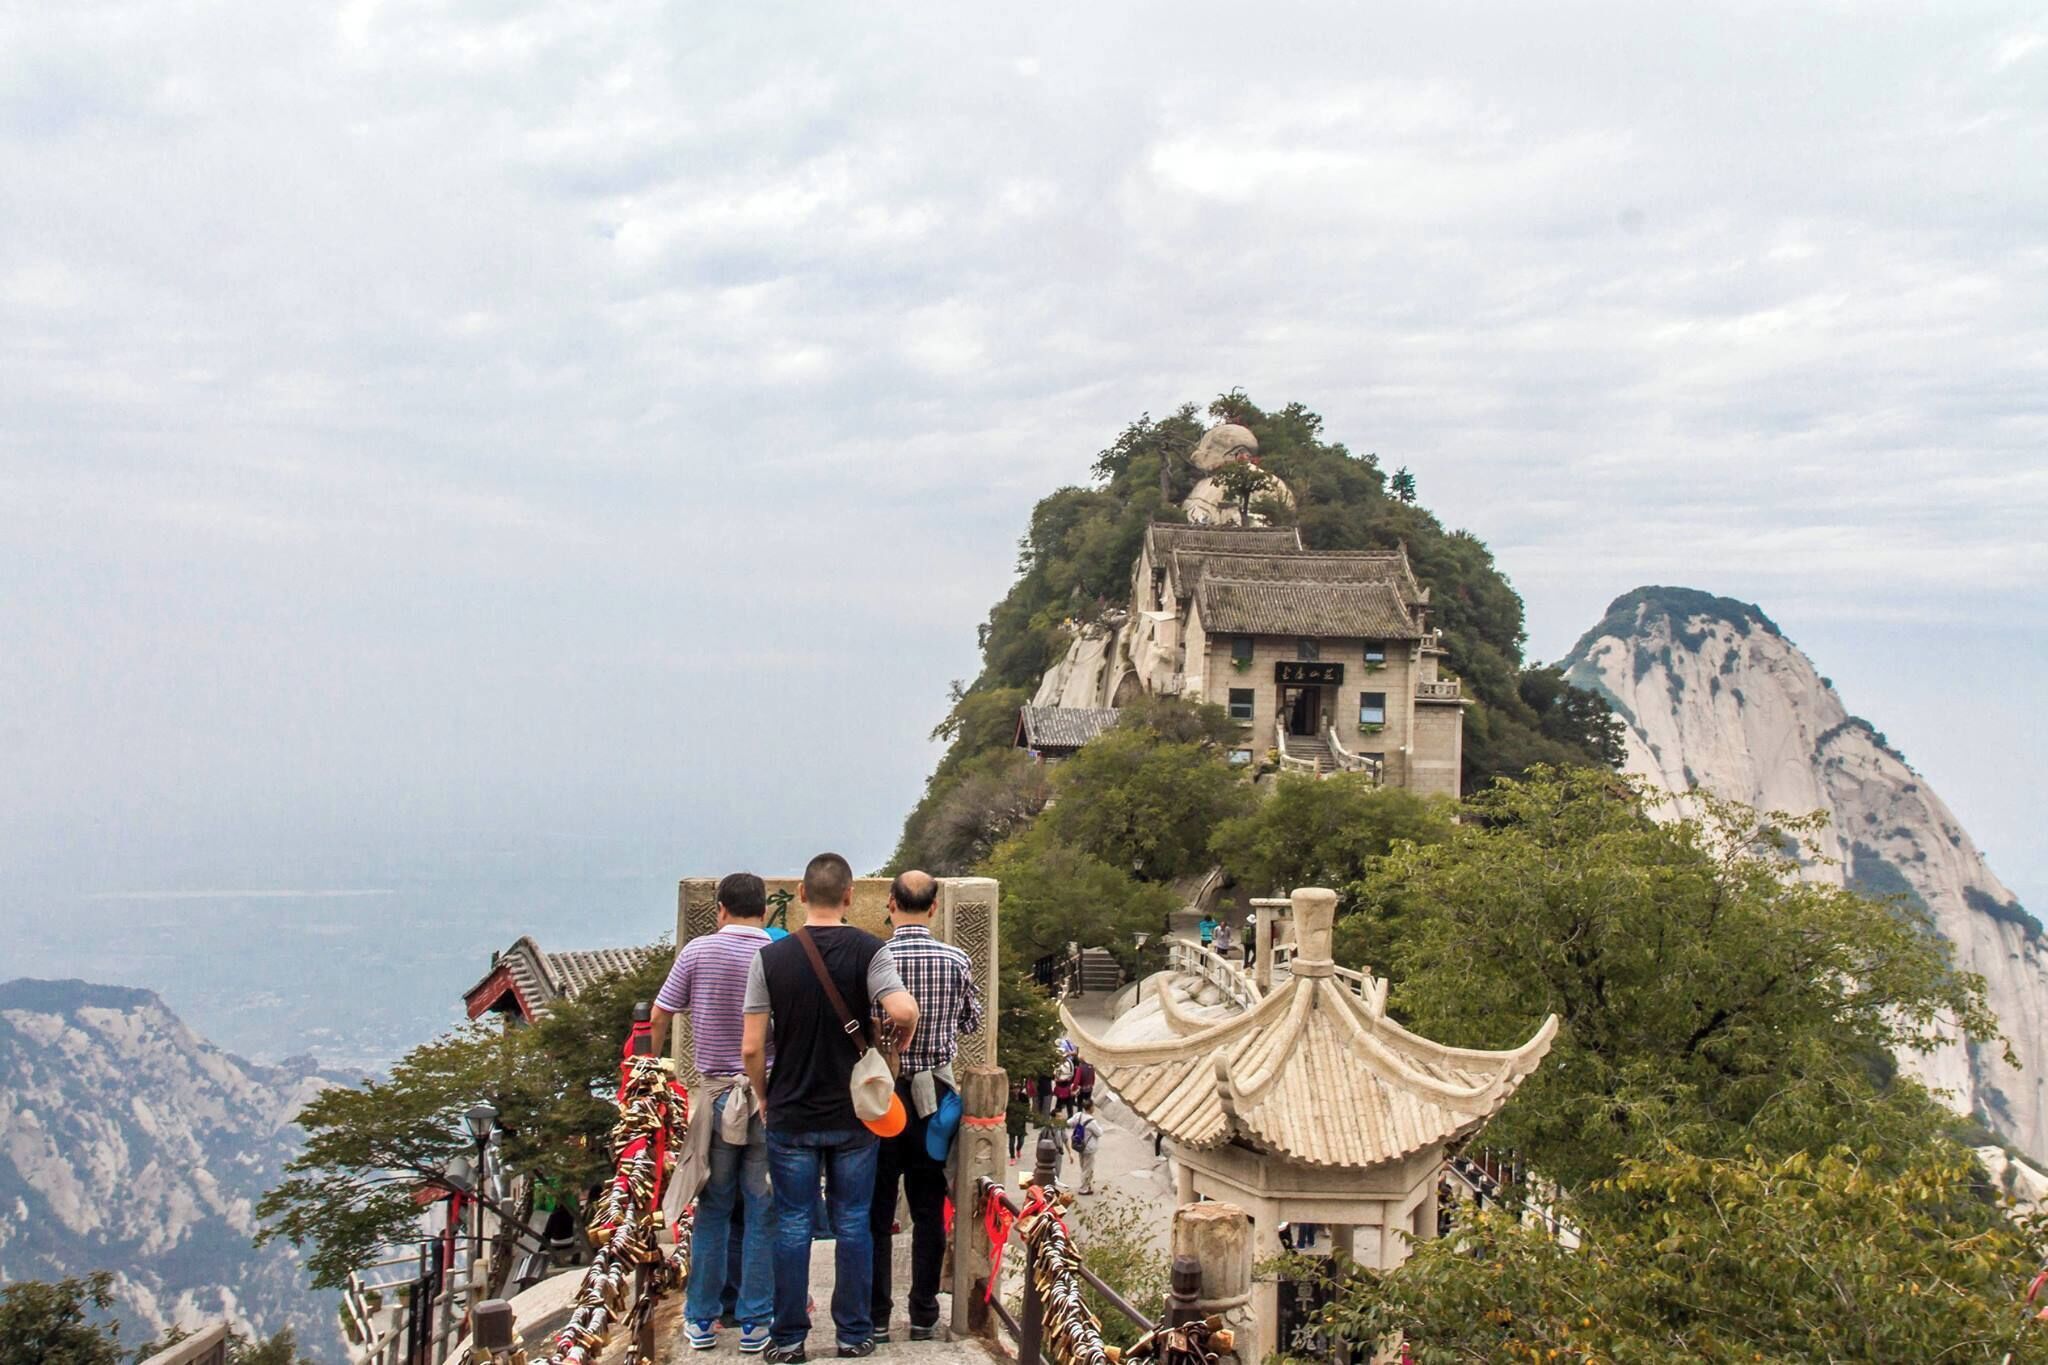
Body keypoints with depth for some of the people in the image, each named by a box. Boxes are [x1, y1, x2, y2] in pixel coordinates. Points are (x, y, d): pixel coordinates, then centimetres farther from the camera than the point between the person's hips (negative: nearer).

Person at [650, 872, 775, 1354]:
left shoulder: (697, 951, -3)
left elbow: (660, 1016, 3)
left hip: (715, 1094, 1)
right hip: (770, 1095, -1)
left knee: (713, 1210, 12)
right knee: (762, 1213, 6)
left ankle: (701, 1319, 18)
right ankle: (755, 1323, 11)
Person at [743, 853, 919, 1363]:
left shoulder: (771, 957, -5)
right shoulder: (869, 950, -8)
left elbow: (751, 1047, -6)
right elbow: (903, 1011, -25)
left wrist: (764, 1098, 9)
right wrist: (900, 1040, -3)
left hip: (790, 1115, 0)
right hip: (853, 1115, 0)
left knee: (792, 1226, 7)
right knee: (852, 1224, 10)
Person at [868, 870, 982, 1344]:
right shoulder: (957, 961, -5)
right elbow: (972, 1023, 8)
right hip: (935, 1095, 2)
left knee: (877, 1212, 7)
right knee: (929, 1212, 10)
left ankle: (877, 1317, 11)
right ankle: (924, 1316, 15)